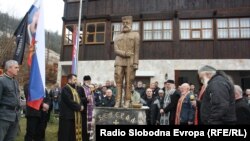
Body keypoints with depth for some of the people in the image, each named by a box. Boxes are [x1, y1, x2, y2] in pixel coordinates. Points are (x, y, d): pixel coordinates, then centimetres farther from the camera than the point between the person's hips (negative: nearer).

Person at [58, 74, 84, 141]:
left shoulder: (74, 89, 18)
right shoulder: (66, 89, -13)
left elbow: (78, 100, 17)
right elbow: (69, 101, -23)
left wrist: (80, 106, -4)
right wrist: (79, 107, -14)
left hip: (74, 115, 9)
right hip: (67, 115, -9)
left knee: (73, 135, 13)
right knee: (65, 135, -2)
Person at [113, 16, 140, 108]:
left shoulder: (135, 35, 12)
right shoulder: (117, 37, 20)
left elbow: (136, 51, 1)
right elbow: (116, 51, 6)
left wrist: (135, 63, -9)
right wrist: (125, 53, -14)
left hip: (130, 63, -2)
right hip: (119, 62, 3)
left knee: (128, 82, -4)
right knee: (118, 82, -3)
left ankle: (127, 102, -1)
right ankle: (118, 102, -2)